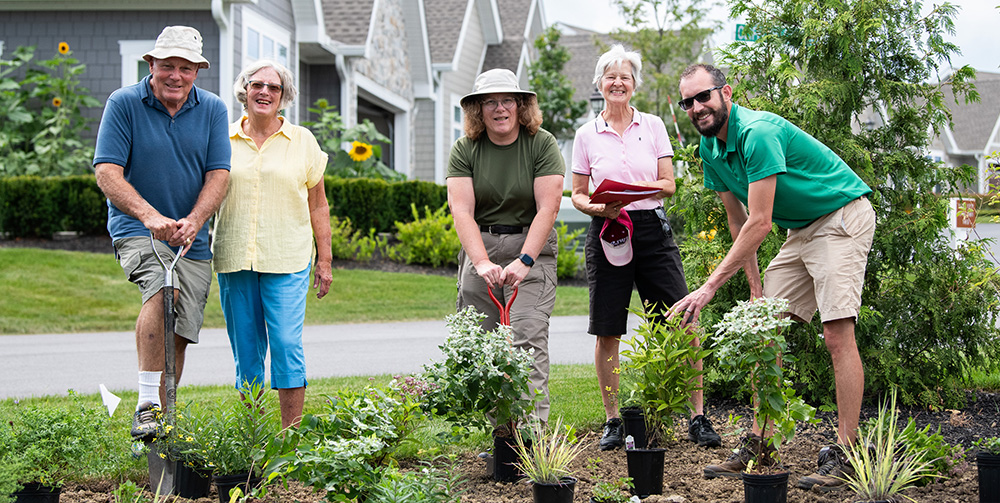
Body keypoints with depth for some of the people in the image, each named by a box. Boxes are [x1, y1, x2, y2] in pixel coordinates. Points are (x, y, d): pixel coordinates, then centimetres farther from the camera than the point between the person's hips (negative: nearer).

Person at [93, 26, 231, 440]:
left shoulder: (212, 109, 4)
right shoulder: (124, 103, -6)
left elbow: (218, 175, -1)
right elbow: (107, 173, -12)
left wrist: (192, 222, -19)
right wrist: (149, 215, -28)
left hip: (193, 240, 4)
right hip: (136, 231, -4)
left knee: (178, 338, 4)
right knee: (162, 288, -32)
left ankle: (161, 420, 20)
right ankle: (147, 406, -32)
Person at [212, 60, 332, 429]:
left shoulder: (302, 141, 7)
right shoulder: (223, 140, 8)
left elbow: (318, 205, 10)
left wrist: (325, 260, 6)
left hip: (286, 259, -2)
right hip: (234, 258, 2)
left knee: (287, 343, -10)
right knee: (245, 349, 5)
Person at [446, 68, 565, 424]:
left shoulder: (542, 144, -4)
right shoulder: (464, 150, 2)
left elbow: (547, 208, -12)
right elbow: (461, 211, -9)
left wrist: (523, 262, -22)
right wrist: (482, 263, -23)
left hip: (531, 248, -2)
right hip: (479, 249, 3)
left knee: (528, 340, -15)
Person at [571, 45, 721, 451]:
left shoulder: (653, 126, 7)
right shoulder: (587, 135, 7)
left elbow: (668, 184, 3)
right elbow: (577, 194, 10)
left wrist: (633, 191, -15)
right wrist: (598, 208, -11)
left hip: (651, 229, 0)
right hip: (607, 234, 0)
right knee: (607, 332, 1)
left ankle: (698, 418, 2)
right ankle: (613, 421, 14)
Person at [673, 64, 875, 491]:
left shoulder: (758, 133, -26)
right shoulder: (711, 147, 2)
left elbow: (759, 223, -29)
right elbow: (737, 221, 10)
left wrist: (709, 287, -29)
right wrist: (756, 287, 6)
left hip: (842, 218, -9)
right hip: (800, 229, 9)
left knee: (837, 334, -17)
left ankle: (844, 453, -14)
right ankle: (759, 444, 8)